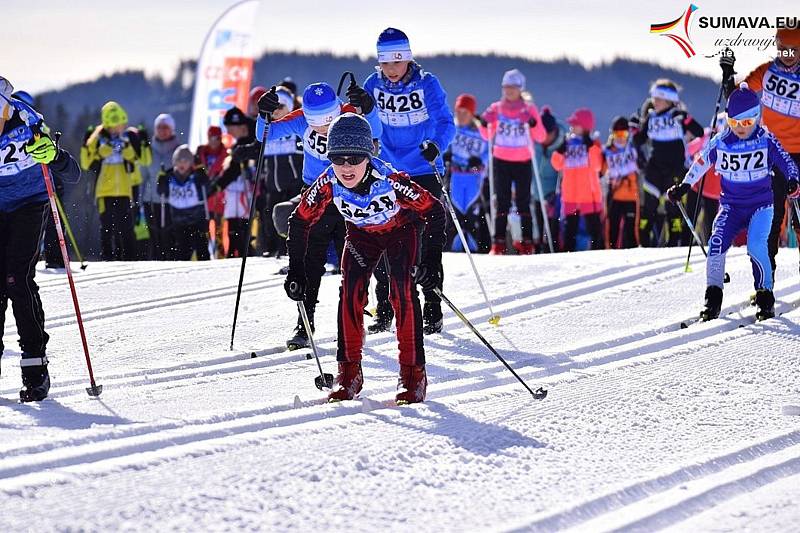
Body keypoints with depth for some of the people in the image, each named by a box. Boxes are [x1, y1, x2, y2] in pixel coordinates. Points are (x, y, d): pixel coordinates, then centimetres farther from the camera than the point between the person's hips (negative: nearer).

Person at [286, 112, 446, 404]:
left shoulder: (390, 180, -38)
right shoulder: (328, 184, -29)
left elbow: (434, 212, -27)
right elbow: (300, 221, -12)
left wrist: (431, 260, -34)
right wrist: (296, 270, -15)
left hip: (401, 229, -3)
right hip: (361, 234, 3)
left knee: (403, 291, -20)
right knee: (351, 291, -15)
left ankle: (413, 373, -13)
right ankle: (349, 372, -6)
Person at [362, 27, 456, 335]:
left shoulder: (427, 84, -9)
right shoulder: (373, 85, 0)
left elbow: (445, 123, -14)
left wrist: (436, 146, -35)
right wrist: (357, 106, -17)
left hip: (424, 172, -3)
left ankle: (433, 312, 7)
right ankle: (384, 313, 10)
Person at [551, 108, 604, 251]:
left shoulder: (592, 144, -3)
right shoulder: (568, 143, 10)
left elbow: (597, 165, -16)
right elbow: (557, 165, 9)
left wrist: (591, 146, -22)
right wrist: (560, 150, -7)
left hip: (589, 195, -5)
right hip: (570, 195, 5)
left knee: (594, 225, -4)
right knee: (570, 226, 11)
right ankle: (568, 252, 17)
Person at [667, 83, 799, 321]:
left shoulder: (766, 141, -7)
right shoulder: (720, 142, -1)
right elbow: (701, 162, 13)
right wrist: (684, 186, 10)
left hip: (760, 205, -2)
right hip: (731, 205, 2)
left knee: (756, 246, -23)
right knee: (717, 243, -20)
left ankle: (765, 299, -9)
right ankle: (713, 300, -15)